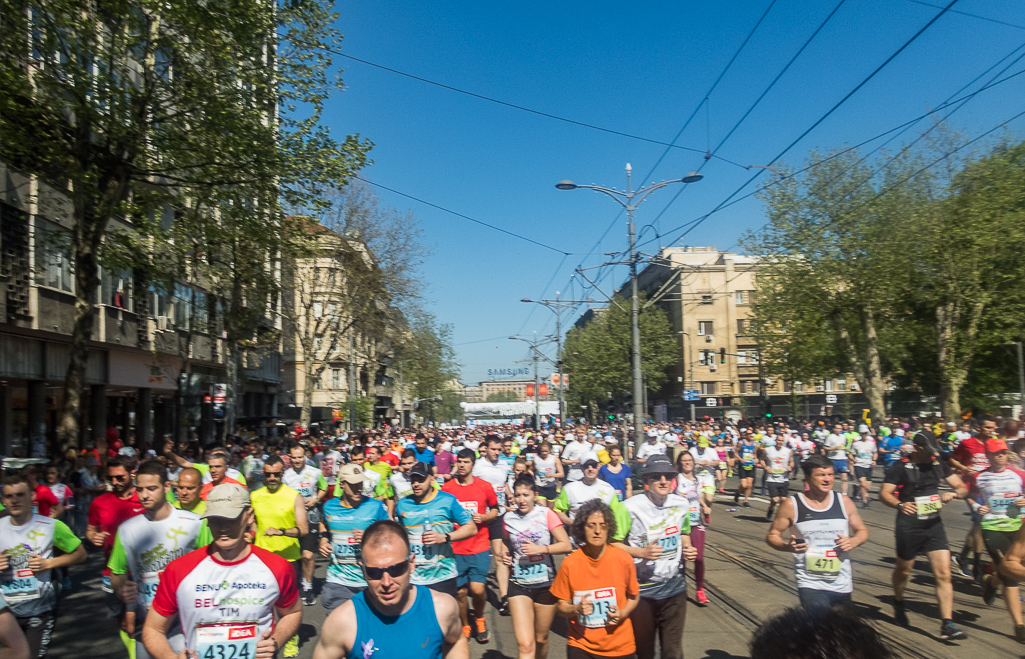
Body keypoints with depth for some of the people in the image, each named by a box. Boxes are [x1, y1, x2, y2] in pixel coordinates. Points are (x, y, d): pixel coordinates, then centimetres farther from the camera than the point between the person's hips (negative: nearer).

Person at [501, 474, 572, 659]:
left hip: (545, 584, 0)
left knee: (541, 639, 16)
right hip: (518, 584, 0)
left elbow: (566, 546, -9)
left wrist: (540, 549, -19)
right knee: (525, 644, -14)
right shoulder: (508, 518, 0)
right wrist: (504, 554, -2)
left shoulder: (546, 514, -7)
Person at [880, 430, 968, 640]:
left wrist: (953, 493, -16)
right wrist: (899, 505, -36)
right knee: (903, 570, 14)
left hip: (934, 524, 3)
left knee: (944, 573, -7)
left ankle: (947, 624, -5)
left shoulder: (938, 464, 4)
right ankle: (898, 603, 42)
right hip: (909, 526, -3)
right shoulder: (900, 467, -10)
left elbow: (962, 487, 8)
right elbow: (884, 493, -16)